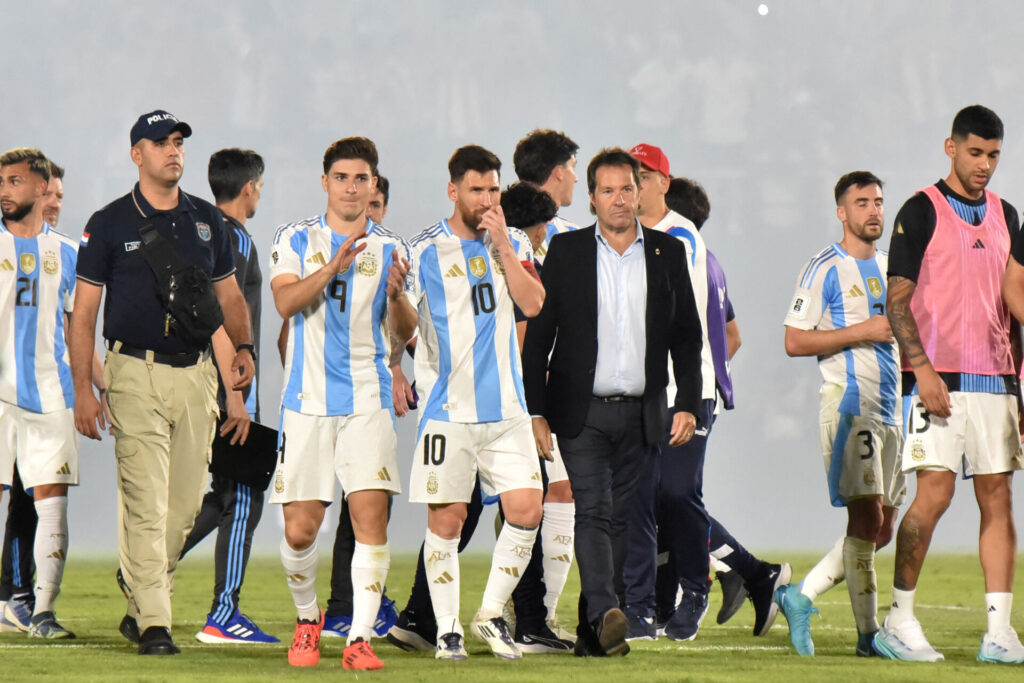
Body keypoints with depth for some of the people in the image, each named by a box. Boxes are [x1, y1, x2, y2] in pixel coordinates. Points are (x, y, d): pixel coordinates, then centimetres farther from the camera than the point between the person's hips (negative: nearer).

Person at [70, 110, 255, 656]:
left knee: (185, 503, 7)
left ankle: (140, 605, 22)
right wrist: (83, 390, -8)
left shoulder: (206, 220, 12)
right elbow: (83, 311, -1)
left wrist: (243, 348, 1)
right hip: (137, 372, -5)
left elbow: (228, 294, 20)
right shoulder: (109, 224, -1)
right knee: (146, 502, -10)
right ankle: (153, 625, -10)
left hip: (196, 374, 5)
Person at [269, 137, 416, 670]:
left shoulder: (389, 249, 9)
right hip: (307, 400, 0)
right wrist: (333, 268, -26)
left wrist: (396, 296, -18)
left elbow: (404, 334, 3)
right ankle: (308, 618, 24)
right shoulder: (295, 240, 7)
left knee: (371, 516, -13)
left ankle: (360, 638, -12)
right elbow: (286, 301, -10)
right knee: (300, 530, -1)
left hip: (367, 400, 0)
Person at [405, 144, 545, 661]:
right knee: (446, 519, -2)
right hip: (448, 407, -3)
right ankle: (447, 629, 8)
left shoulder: (513, 244, 9)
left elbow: (533, 304, -5)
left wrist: (501, 246, -9)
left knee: (526, 510, -4)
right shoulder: (425, 251, -1)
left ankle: (491, 614, 11)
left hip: (506, 405, 3)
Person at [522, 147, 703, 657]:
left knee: (618, 519, 5)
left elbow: (687, 337, 11)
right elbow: (538, 334, 3)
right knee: (592, 511, -15)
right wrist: (536, 410, -4)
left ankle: (593, 632, 11)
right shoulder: (566, 252, 3)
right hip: (582, 412, -2)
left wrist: (688, 404, 1)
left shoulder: (668, 253, 8)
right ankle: (605, 614, -29)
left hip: (641, 414, 2)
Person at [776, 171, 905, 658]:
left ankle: (801, 596, 17)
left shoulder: (891, 267, 18)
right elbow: (795, 342, -10)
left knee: (882, 528, 7)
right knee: (866, 517, -13)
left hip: (891, 407, 8)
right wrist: (862, 332, -16)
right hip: (848, 403, -8)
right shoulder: (825, 269, -5)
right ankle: (867, 634, -11)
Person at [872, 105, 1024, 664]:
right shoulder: (921, 212, -2)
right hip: (939, 378, -5)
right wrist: (922, 366, -17)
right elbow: (897, 301, -6)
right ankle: (899, 619, -3)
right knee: (934, 491, -13)